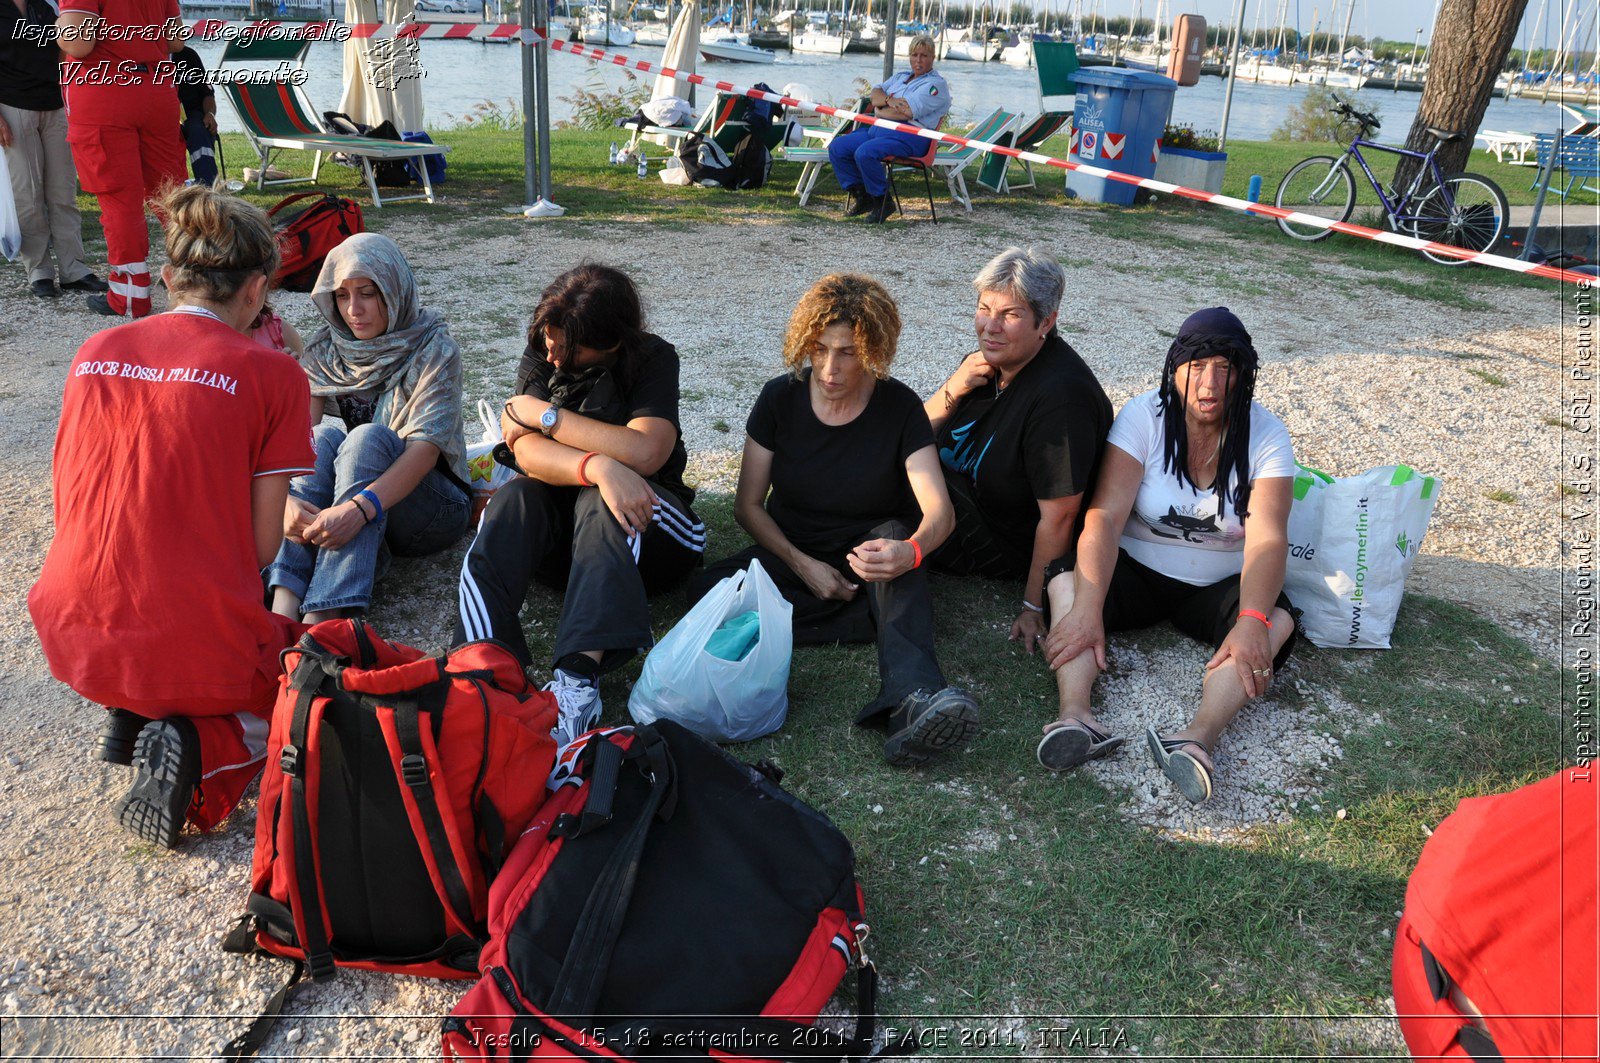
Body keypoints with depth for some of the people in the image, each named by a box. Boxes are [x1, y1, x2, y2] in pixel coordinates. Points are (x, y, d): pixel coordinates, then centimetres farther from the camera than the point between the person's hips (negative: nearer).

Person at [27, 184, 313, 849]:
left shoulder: (94, 354, 6)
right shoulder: (271, 374, -8)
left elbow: (69, 512, 14)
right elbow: (262, 545, -7)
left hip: (73, 643, 6)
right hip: (199, 648, -6)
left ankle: (132, 714, 10)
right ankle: (205, 749, -5)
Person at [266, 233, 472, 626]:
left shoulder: (433, 347, -12)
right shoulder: (324, 349, 0)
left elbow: (426, 448, -25)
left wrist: (359, 507, -42)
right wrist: (286, 499, -34)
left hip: (431, 501, -3)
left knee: (368, 437, -31)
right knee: (326, 439, -26)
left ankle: (323, 619, -44)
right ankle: (284, 607, -42)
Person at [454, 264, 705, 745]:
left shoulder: (652, 359, -9)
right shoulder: (539, 359, 0)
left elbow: (644, 452, -26)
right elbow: (528, 453, -17)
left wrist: (545, 414, -17)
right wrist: (598, 466, -38)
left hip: (646, 519, -2)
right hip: (560, 525, 3)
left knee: (600, 504, -35)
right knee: (513, 499, -29)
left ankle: (579, 672, -53)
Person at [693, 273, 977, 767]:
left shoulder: (899, 407, -12)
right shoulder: (780, 398, -8)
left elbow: (939, 511, -22)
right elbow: (749, 505, -4)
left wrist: (908, 552, -47)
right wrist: (802, 565, -21)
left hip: (868, 550, -1)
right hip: (794, 553, 2)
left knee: (893, 534, -37)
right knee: (708, 590, -27)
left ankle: (914, 699, -58)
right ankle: (889, 616, -25)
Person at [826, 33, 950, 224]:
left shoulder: (936, 84, -2)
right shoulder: (899, 76, 26)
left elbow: (907, 111, -16)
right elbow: (876, 92, 12)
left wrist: (879, 111, -2)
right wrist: (888, 100, -10)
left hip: (907, 136, -9)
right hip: (877, 129, 9)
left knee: (864, 153, -33)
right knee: (837, 147, -4)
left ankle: (882, 201, -16)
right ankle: (860, 196, 1)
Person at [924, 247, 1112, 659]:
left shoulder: (1061, 394, -31)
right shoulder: (989, 362, -4)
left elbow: (1058, 517, -29)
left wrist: (1034, 606, -24)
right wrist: (953, 389, -17)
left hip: (1012, 545, -8)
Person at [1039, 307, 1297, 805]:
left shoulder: (1265, 435, -8)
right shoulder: (1143, 416, -10)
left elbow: (1267, 539, -20)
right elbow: (1105, 516, -21)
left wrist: (1251, 621, -39)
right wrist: (1087, 608, -36)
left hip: (1218, 589, 1)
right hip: (1136, 572, 0)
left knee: (1277, 620, -30)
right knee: (1067, 578, -29)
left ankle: (1199, 737, -52)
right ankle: (1076, 716, -50)